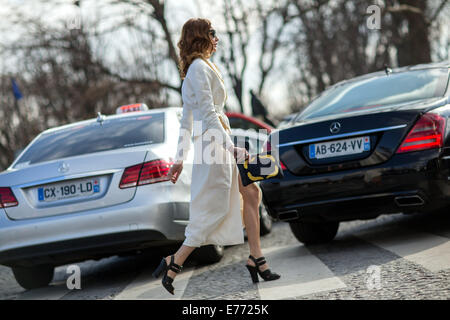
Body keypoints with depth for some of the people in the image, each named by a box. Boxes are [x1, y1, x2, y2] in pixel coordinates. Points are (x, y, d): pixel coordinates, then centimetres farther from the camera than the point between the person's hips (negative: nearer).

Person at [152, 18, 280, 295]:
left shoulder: (203, 68, 19)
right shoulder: (199, 68, -12)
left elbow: (187, 119, 19)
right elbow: (208, 114, -20)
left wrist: (181, 158, 19)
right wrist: (231, 147, -25)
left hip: (220, 141, 10)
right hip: (214, 141, -10)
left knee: (252, 194, 9)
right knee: (214, 209, -8)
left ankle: (257, 259, 11)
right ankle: (174, 264, -4)